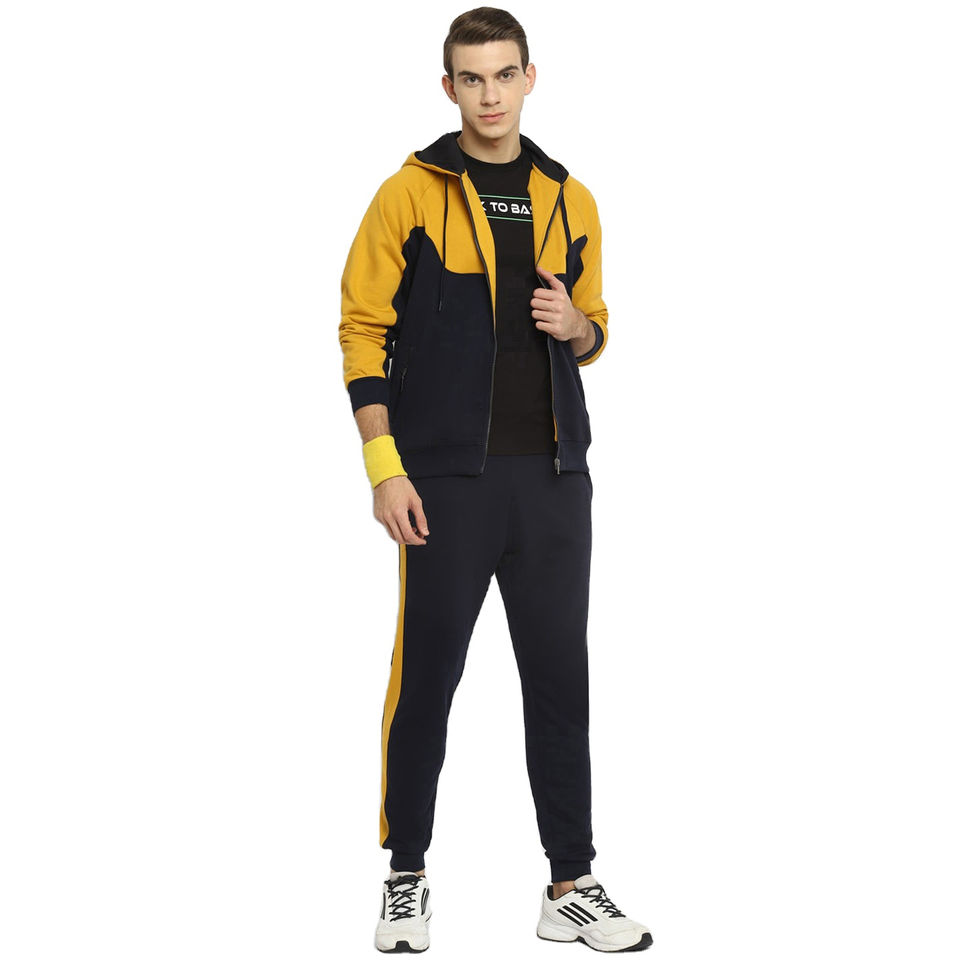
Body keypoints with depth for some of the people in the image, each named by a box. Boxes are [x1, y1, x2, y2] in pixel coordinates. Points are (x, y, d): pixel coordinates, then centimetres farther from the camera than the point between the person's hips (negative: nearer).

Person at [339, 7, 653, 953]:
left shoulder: (571, 201, 11)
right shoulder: (410, 194, -2)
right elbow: (363, 332, -4)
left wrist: (575, 326, -4)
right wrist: (385, 468, -11)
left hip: (553, 478, 4)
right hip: (447, 477, -4)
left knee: (560, 680, 7)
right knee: (426, 680, 3)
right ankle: (406, 880, 20)